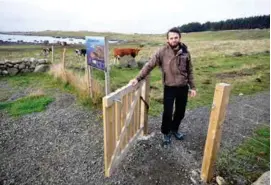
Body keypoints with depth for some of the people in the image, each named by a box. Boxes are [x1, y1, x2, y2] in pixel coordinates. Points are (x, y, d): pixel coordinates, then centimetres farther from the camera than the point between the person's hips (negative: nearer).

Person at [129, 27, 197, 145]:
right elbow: (149, 65, -12)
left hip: (183, 87, 4)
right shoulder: (162, 52, -10)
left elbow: (190, 71, 7)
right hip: (169, 88, -3)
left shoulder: (185, 52, 0)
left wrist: (192, 87, 6)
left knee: (180, 112, 15)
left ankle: (174, 129, 41)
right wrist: (138, 78, -23)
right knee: (167, 113, 3)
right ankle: (166, 133, 28)